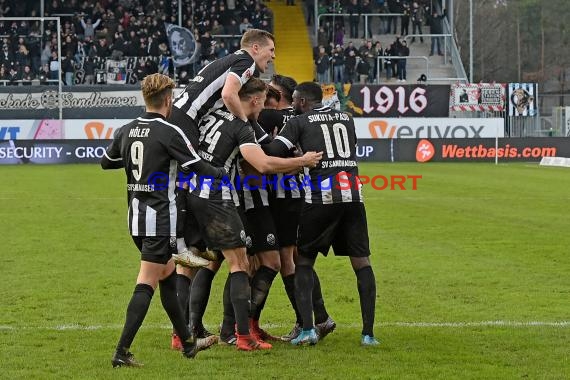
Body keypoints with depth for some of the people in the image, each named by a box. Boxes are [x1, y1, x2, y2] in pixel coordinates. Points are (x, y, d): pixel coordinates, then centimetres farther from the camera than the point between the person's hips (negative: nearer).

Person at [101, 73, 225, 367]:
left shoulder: (125, 131, 6)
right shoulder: (169, 133, -13)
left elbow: (106, 162, 21)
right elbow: (198, 167, -12)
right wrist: (225, 174, 5)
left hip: (136, 218, 7)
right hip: (160, 219, -7)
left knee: (168, 276, 19)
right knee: (146, 285, -7)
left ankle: (187, 343, 29)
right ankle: (122, 351, -14)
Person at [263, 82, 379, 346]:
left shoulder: (299, 122, 5)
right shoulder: (346, 119, 19)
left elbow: (274, 153, -6)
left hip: (320, 198, -3)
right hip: (352, 195, 3)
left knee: (304, 262, 10)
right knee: (361, 263, 9)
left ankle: (307, 328, -4)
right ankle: (368, 333, 3)